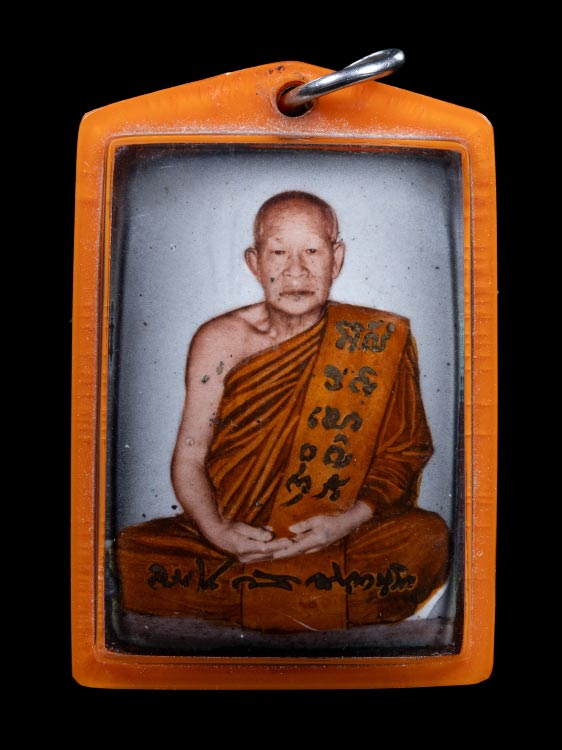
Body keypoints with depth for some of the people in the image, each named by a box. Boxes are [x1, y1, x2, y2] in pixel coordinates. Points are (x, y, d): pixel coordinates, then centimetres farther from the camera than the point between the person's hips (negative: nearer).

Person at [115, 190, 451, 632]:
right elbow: (188, 458, -3)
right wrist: (217, 532, -20)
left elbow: (405, 449, -1)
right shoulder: (220, 341, -5)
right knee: (129, 555, -22)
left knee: (429, 537, -28)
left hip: (344, 537, 0)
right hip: (232, 537, 1)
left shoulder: (379, 340, -6)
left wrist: (350, 519, -17)